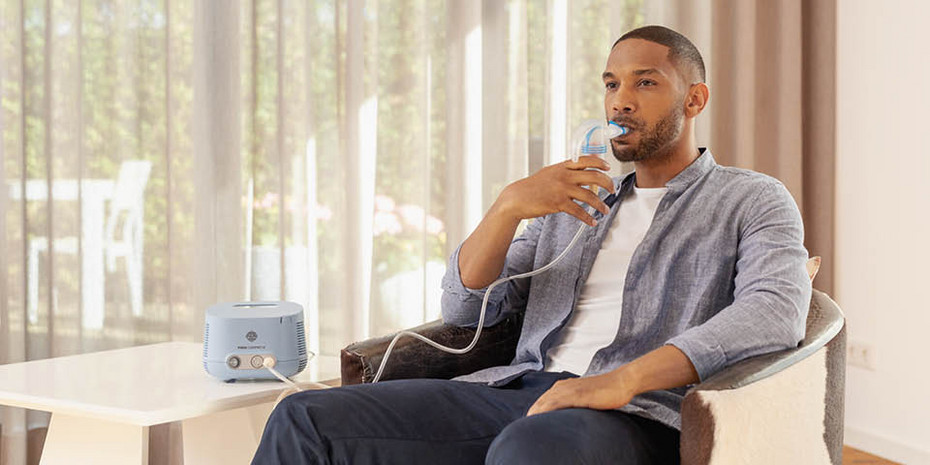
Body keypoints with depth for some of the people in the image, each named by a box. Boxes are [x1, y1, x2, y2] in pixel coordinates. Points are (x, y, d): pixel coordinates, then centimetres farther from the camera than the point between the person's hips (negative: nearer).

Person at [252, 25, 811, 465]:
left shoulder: (753, 200, 12)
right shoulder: (575, 203, 28)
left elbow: (776, 310, -11)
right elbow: (462, 307, 19)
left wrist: (625, 378, -24)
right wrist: (510, 205, -1)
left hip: (636, 415, -5)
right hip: (521, 392, 5)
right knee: (305, 420, -16)